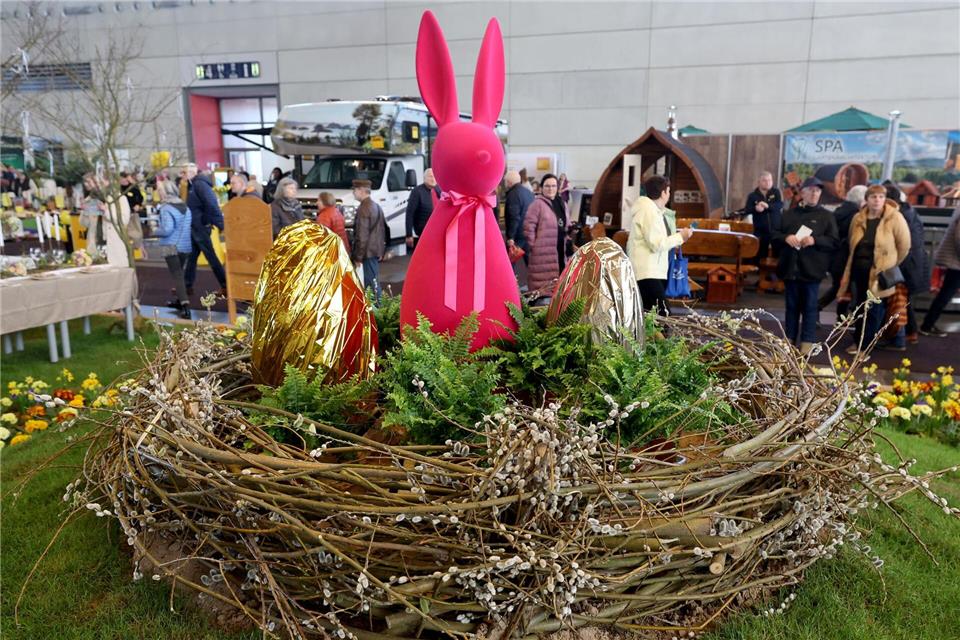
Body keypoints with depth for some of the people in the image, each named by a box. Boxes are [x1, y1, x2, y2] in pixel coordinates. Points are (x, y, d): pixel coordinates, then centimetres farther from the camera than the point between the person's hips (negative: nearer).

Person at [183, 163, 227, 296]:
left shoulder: (200, 184, -16)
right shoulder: (192, 185, 14)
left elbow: (212, 204, -24)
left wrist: (220, 224, -29)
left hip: (201, 227, -9)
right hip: (194, 227, 9)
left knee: (210, 256, -4)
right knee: (191, 257, 13)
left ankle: (225, 285, 2)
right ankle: (187, 285, 21)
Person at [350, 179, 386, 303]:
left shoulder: (363, 208, -16)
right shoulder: (376, 206, 14)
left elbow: (362, 235, -18)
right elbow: (382, 229, 19)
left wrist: (358, 256, -14)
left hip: (368, 251, -10)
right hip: (376, 250, 10)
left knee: (371, 282, -6)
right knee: (374, 281, 14)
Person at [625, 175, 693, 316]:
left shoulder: (653, 209, 18)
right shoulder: (649, 210, -13)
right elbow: (656, 244, -19)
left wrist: (677, 236, 12)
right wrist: (680, 237, -10)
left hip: (654, 271, 11)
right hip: (647, 273, -11)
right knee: (663, 314, -17)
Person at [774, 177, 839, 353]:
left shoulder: (826, 216, 3)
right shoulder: (789, 214, 10)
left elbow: (835, 241, -2)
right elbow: (775, 234, 9)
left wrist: (815, 240, -17)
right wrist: (786, 237, -11)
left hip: (812, 269, -2)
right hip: (790, 267, 2)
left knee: (809, 306, 4)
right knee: (791, 305, 12)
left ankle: (807, 342, 10)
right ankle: (789, 339, 21)